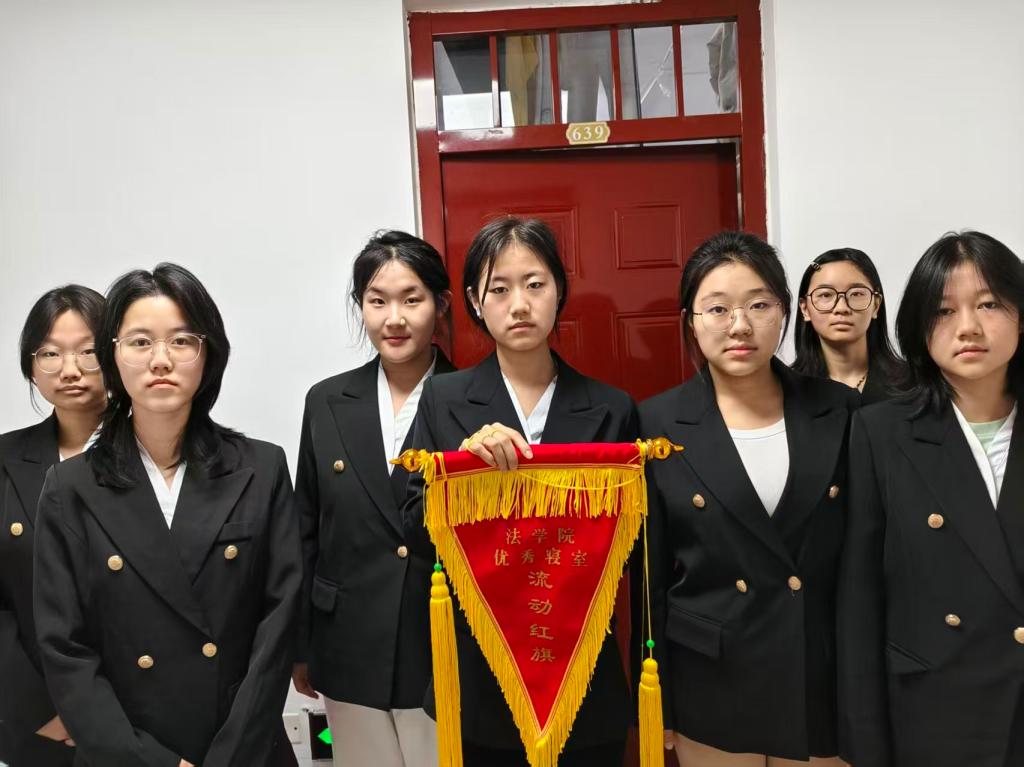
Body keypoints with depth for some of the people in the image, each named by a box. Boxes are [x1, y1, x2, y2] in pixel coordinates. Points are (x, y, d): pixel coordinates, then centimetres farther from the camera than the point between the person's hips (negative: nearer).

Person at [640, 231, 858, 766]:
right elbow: (651, 578, -3)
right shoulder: (658, 423, -7)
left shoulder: (842, 412, -4)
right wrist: (656, 705, -1)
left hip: (826, 683, 1)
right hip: (710, 688, -1)